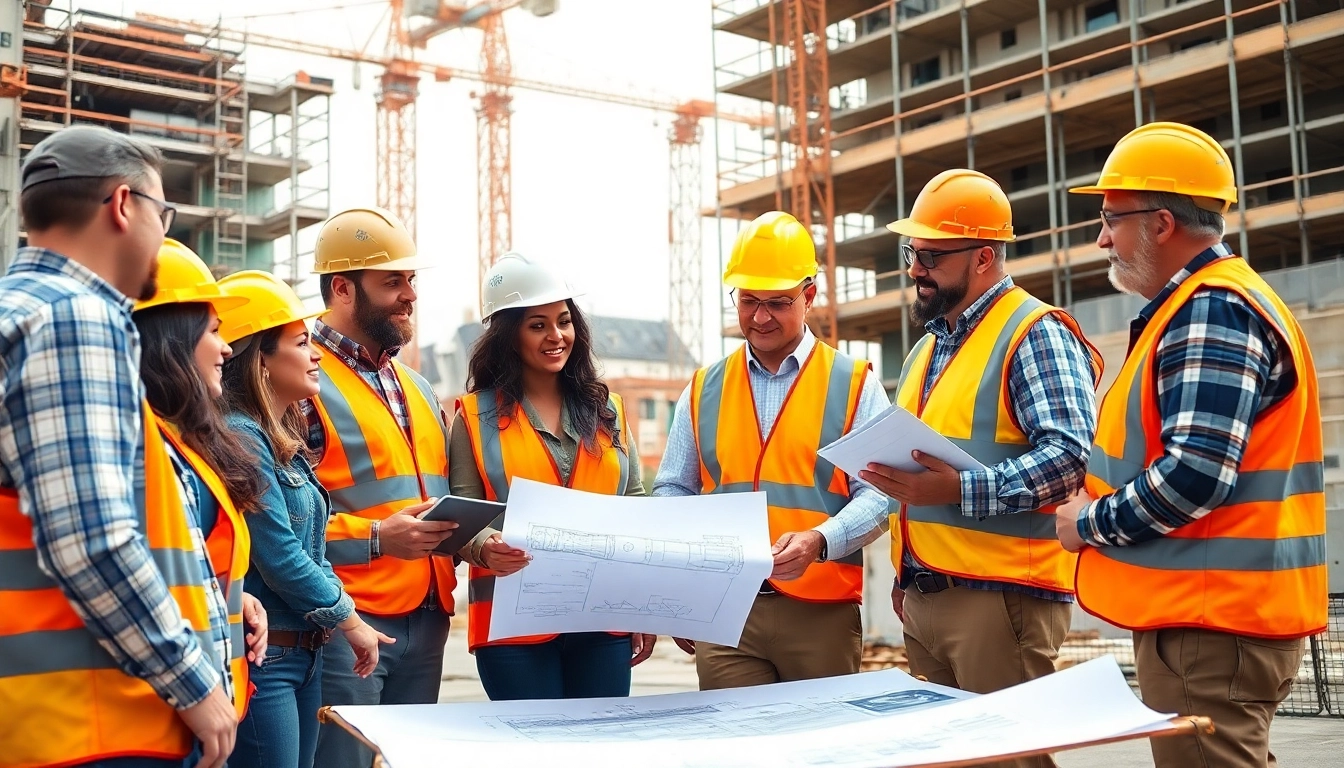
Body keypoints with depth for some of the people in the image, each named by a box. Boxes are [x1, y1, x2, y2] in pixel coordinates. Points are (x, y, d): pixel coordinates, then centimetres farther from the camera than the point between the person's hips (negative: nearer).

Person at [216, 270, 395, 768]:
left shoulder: (283, 440, 14)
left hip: (304, 651, 9)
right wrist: (349, 621, -7)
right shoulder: (241, 438, -15)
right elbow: (280, 559, -18)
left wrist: (341, 615, 5)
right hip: (263, 658, -9)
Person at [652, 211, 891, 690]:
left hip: (822, 612, -2)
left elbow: (877, 493, -3)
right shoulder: (703, 390, 13)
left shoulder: (854, 385, 5)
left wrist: (818, 541, -21)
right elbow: (673, 492, 15)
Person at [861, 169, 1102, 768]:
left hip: (999, 596, -9)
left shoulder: (1036, 334, -9)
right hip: (924, 599, 9)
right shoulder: (927, 349, 19)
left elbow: (1070, 453, -21)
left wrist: (960, 490, -27)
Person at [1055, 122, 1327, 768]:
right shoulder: (1193, 307, 17)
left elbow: (1195, 473, -25)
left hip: (1211, 625, -11)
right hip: (1206, 615, 11)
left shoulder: (1211, 311, -17)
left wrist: (1091, 522, -11)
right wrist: (1100, 503, 9)